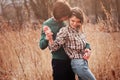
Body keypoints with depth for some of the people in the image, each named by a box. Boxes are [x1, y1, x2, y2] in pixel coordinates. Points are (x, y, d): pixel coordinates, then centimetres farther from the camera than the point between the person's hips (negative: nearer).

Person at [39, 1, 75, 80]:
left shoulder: (65, 24, 3)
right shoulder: (47, 24, -9)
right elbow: (42, 46, -9)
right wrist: (47, 38, -31)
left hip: (70, 61, 5)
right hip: (59, 62, -5)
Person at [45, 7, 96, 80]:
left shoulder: (80, 31, 10)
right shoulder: (65, 31, -12)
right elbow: (54, 47, -20)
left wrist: (87, 51, 5)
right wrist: (50, 38, -38)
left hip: (84, 63, 8)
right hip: (78, 64, -8)